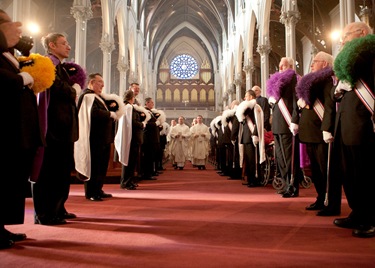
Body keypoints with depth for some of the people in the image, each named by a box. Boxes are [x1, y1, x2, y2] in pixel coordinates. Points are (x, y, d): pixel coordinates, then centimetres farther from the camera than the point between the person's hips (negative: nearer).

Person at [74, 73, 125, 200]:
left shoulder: (100, 97, 19)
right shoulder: (87, 97, -9)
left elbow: (118, 103, 20)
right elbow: (94, 112, -25)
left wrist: (114, 105, -2)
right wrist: (111, 114, -12)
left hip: (104, 137, 9)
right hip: (95, 138, -9)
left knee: (102, 165, 14)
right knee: (93, 165, -3)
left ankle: (98, 190, 24)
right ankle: (90, 193, 6)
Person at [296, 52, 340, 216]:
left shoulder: (329, 79, -7)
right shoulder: (312, 81, 21)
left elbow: (331, 106, -18)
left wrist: (327, 129, -25)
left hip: (321, 134, -9)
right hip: (310, 133, 9)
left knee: (327, 171, -3)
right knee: (316, 170, 15)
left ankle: (333, 205, 5)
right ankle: (321, 200, 26)